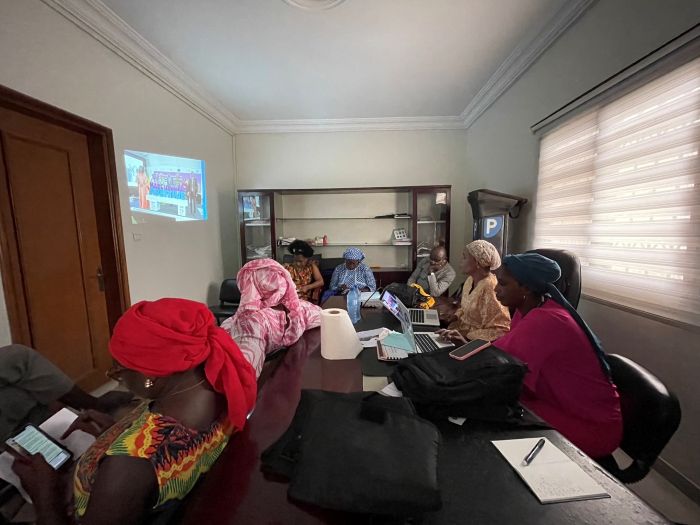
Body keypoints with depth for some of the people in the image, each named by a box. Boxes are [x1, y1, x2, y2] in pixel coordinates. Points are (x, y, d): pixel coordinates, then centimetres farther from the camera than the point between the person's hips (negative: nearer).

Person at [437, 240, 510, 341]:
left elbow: (500, 331, -22)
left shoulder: (490, 288, -24)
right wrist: (456, 316, 1)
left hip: (473, 341, -7)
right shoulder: (470, 280, 0)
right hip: (463, 327, 7)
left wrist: (466, 336, -25)